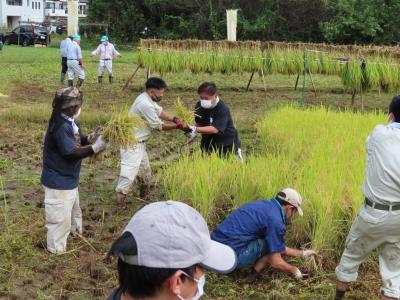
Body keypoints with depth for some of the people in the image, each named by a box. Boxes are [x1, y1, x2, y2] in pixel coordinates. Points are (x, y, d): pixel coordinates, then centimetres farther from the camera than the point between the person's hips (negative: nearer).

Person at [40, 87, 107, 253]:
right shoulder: (61, 126, -28)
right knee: (60, 218, 3)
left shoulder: (69, 122, 4)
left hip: (68, 179, 11)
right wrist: (95, 147, -25)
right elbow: (72, 153, -29)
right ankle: (57, 250, 18)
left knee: (73, 211, 29)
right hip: (59, 182, -11)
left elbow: (80, 140, 13)